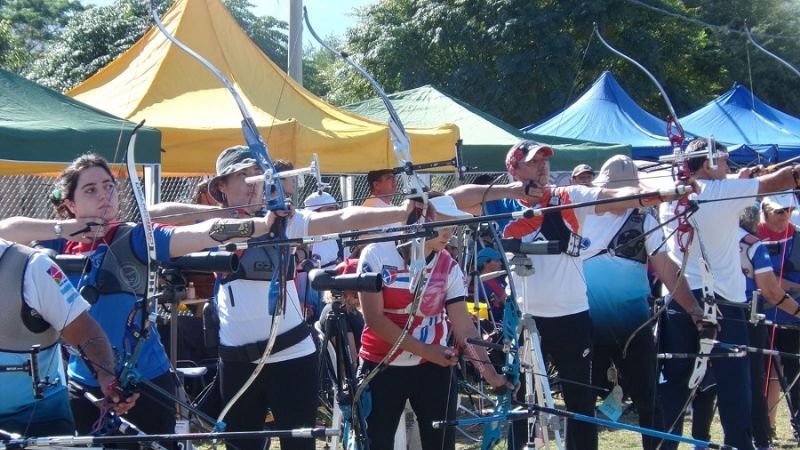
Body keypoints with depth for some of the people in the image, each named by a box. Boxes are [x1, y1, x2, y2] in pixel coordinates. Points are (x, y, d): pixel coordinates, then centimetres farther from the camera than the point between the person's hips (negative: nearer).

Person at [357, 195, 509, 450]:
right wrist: (424, 350, -18)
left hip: (433, 368, 2)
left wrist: (490, 373, -20)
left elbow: (464, 326, -8)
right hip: (381, 369, -2)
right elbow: (374, 318, -14)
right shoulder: (377, 255, -11)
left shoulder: (449, 267, -2)